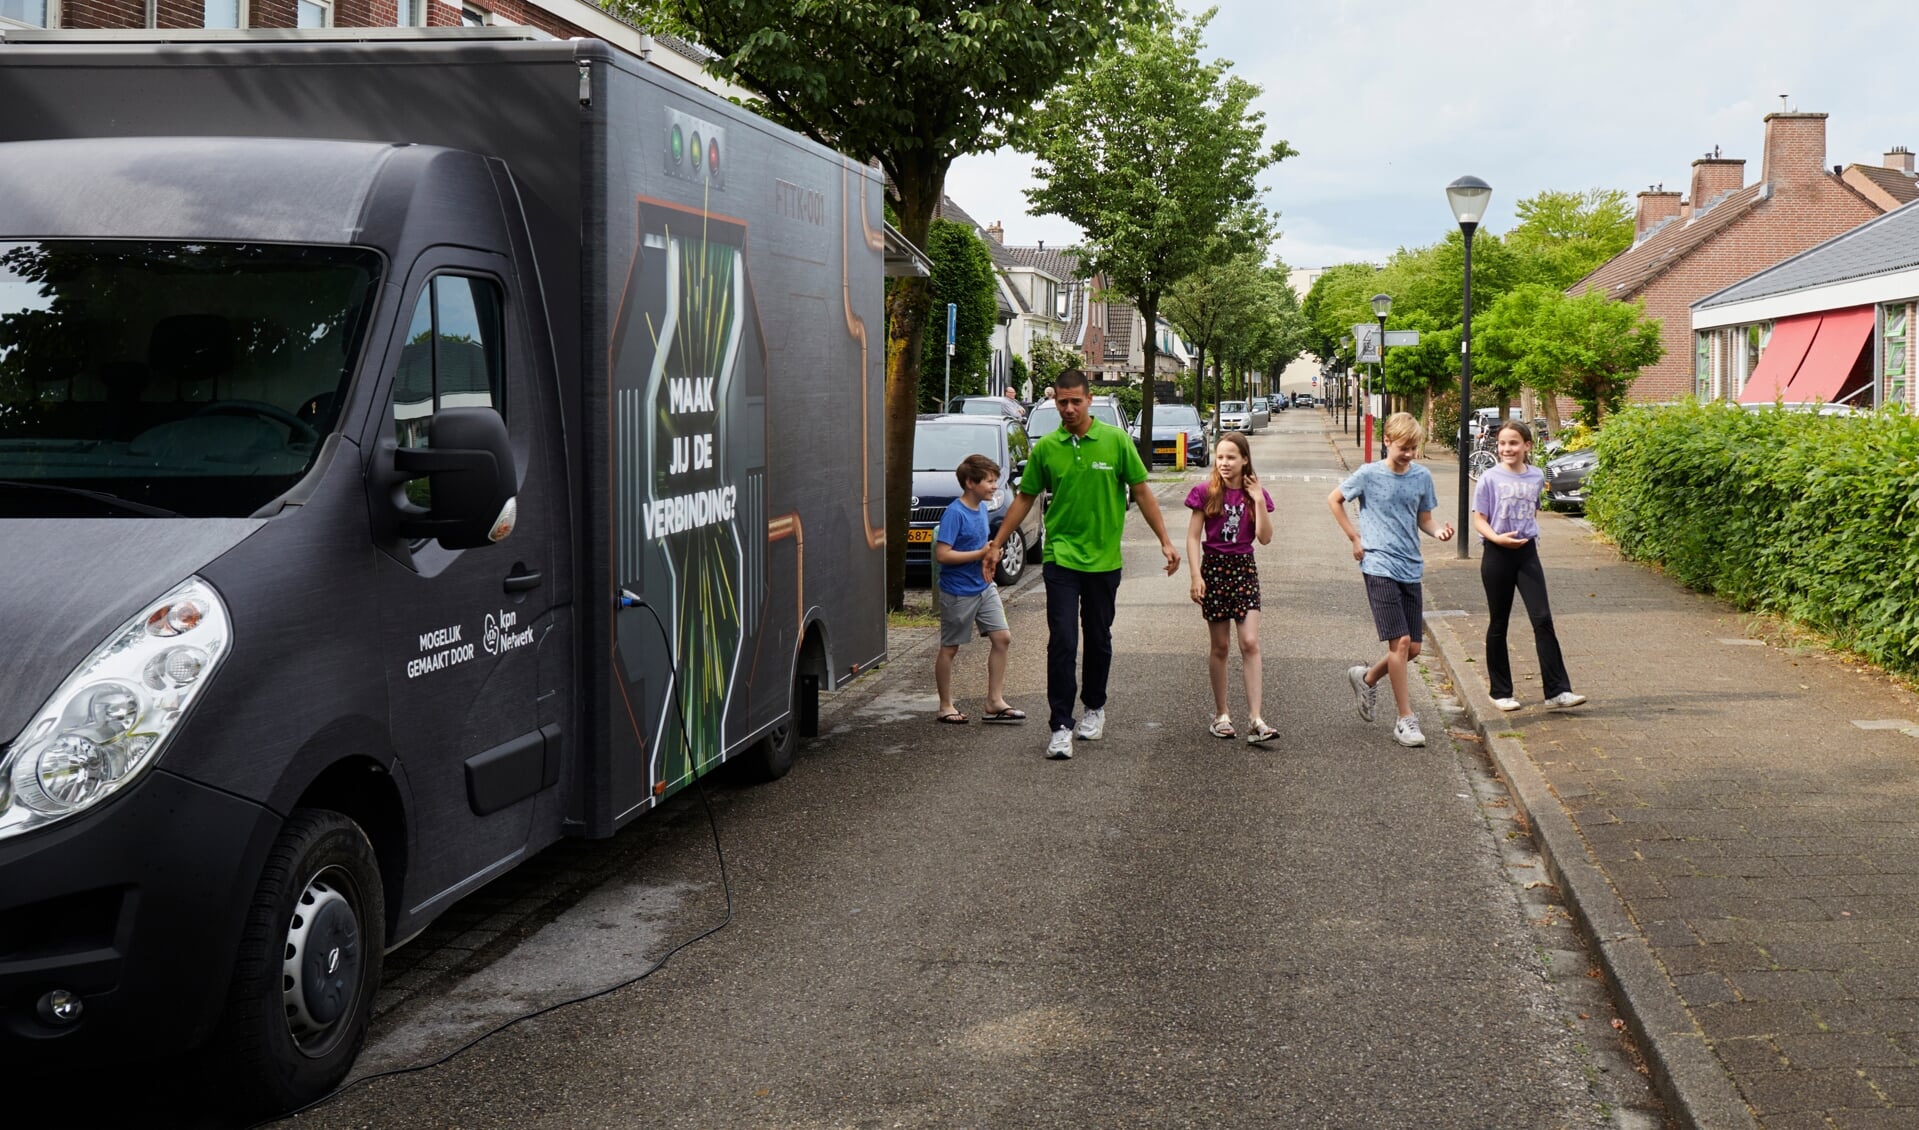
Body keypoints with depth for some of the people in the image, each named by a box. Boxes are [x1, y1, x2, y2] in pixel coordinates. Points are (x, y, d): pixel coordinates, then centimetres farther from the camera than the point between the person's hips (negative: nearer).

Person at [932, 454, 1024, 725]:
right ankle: (945, 707, 17)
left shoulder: (982, 508, 5)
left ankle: (995, 702, 11)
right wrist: (982, 553, -23)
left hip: (984, 587, 8)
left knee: (1002, 637, 2)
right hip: (958, 592, -8)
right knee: (949, 649, 6)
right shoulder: (954, 513, -19)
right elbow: (942, 554, -25)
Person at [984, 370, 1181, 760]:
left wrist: (1165, 541, -2)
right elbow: (1024, 499, 10)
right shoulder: (1045, 448, 0)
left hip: (1104, 559, 0)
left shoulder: (1116, 441, -3)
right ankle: (1060, 726, -6)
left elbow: (1142, 493, 2)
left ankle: (1095, 707, 33)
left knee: (1099, 639, 13)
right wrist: (997, 544, 10)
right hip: (1060, 556, 0)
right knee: (1062, 642, -9)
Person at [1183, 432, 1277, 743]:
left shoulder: (1255, 493, 3)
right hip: (1214, 567, -1)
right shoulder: (1206, 492, -3)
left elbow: (1265, 538, -5)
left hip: (1244, 568, 1)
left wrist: (1258, 500, -12)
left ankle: (1255, 719, -10)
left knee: (1250, 643, -8)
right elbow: (1193, 537, -3)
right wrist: (1196, 576, -11)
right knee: (1220, 646, 6)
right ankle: (1221, 714, 18)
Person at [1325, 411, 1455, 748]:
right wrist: (1355, 538, 2)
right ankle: (1405, 720, -2)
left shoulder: (1422, 477, 6)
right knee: (1400, 641, -11)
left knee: (1413, 648, 6)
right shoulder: (1369, 474, -5)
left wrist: (1439, 530, -7)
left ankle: (1367, 678, 34)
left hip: (1411, 569, 5)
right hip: (1379, 567, -5)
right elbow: (1334, 499, 7)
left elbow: (1423, 519, 15)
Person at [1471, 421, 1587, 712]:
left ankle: (1557, 690, -5)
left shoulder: (1537, 477, 4)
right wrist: (1497, 538, -23)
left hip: (1527, 551, 2)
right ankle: (1501, 692, 16)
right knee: (1498, 624, 6)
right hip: (1497, 555, -2)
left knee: (1542, 619, -6)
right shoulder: (1490, 478, -6)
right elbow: (1479, 520, -6)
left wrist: (1529, 532, 5)